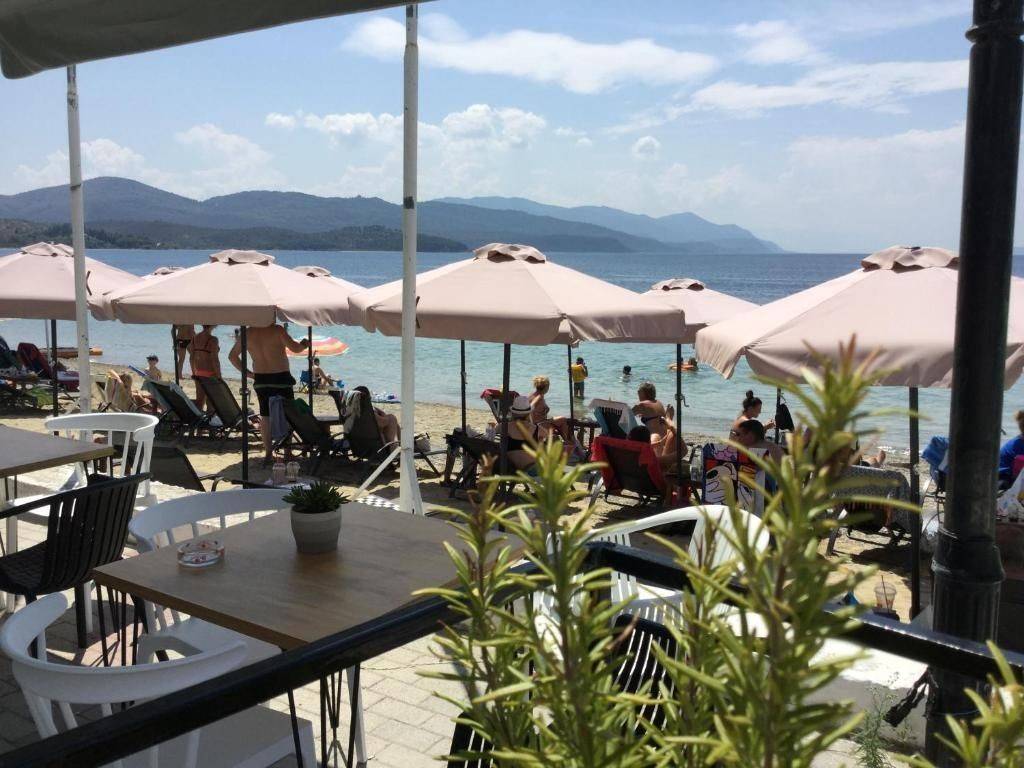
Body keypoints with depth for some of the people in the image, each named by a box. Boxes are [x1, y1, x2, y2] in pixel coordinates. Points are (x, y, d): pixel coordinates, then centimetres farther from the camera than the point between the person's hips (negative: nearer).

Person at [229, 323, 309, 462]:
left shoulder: (248, 333, 5)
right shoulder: (277, 330, -11)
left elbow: (232, 356, 12)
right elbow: (295, 348, -17)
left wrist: (247, 373, 14)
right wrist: (305, 344, 4)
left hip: (260, 379, 5)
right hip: (281, 377, -4)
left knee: (265, 416, 11)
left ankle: (268, 453, 12)